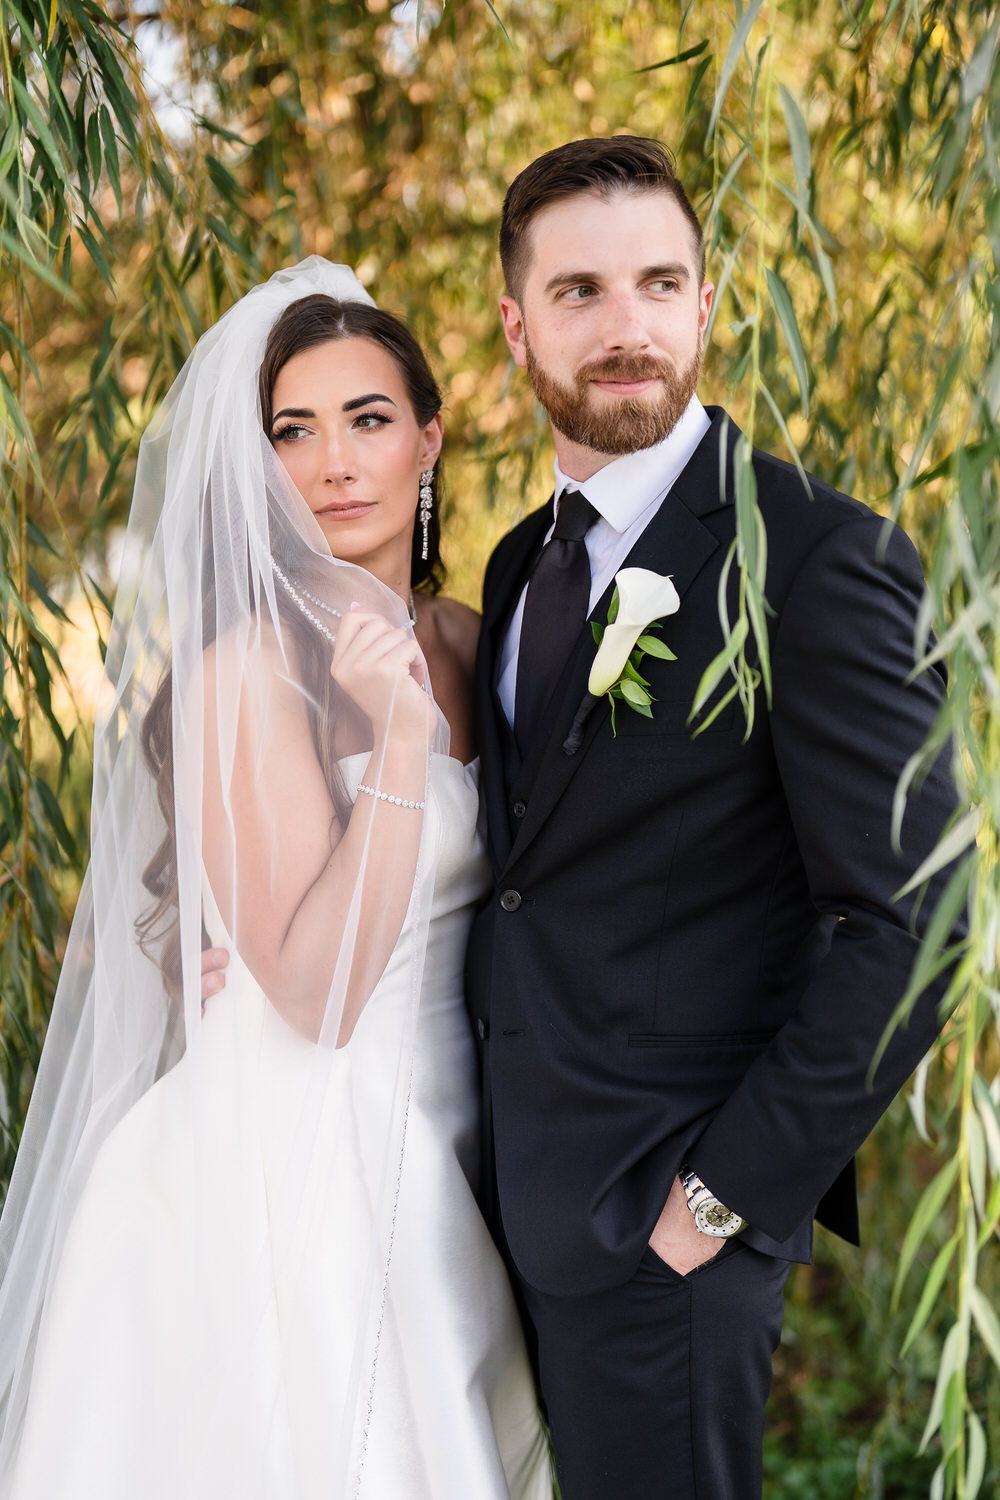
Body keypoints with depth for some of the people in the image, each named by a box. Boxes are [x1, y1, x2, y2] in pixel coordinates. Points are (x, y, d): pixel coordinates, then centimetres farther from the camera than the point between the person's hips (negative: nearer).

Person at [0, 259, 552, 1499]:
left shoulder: (468, 644, 6)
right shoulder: (247, 669, -15)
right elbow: (315, 994, -21)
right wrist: (398, 735, -27)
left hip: (444, 1168, 7)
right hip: (286, 1192, -7)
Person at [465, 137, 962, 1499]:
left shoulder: (820, 559, -16)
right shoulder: (524, 564, 10)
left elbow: (903, 927, -19)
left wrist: (726, 1194, -17)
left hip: (659, 1215, -7)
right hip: (517, 1184, 8)